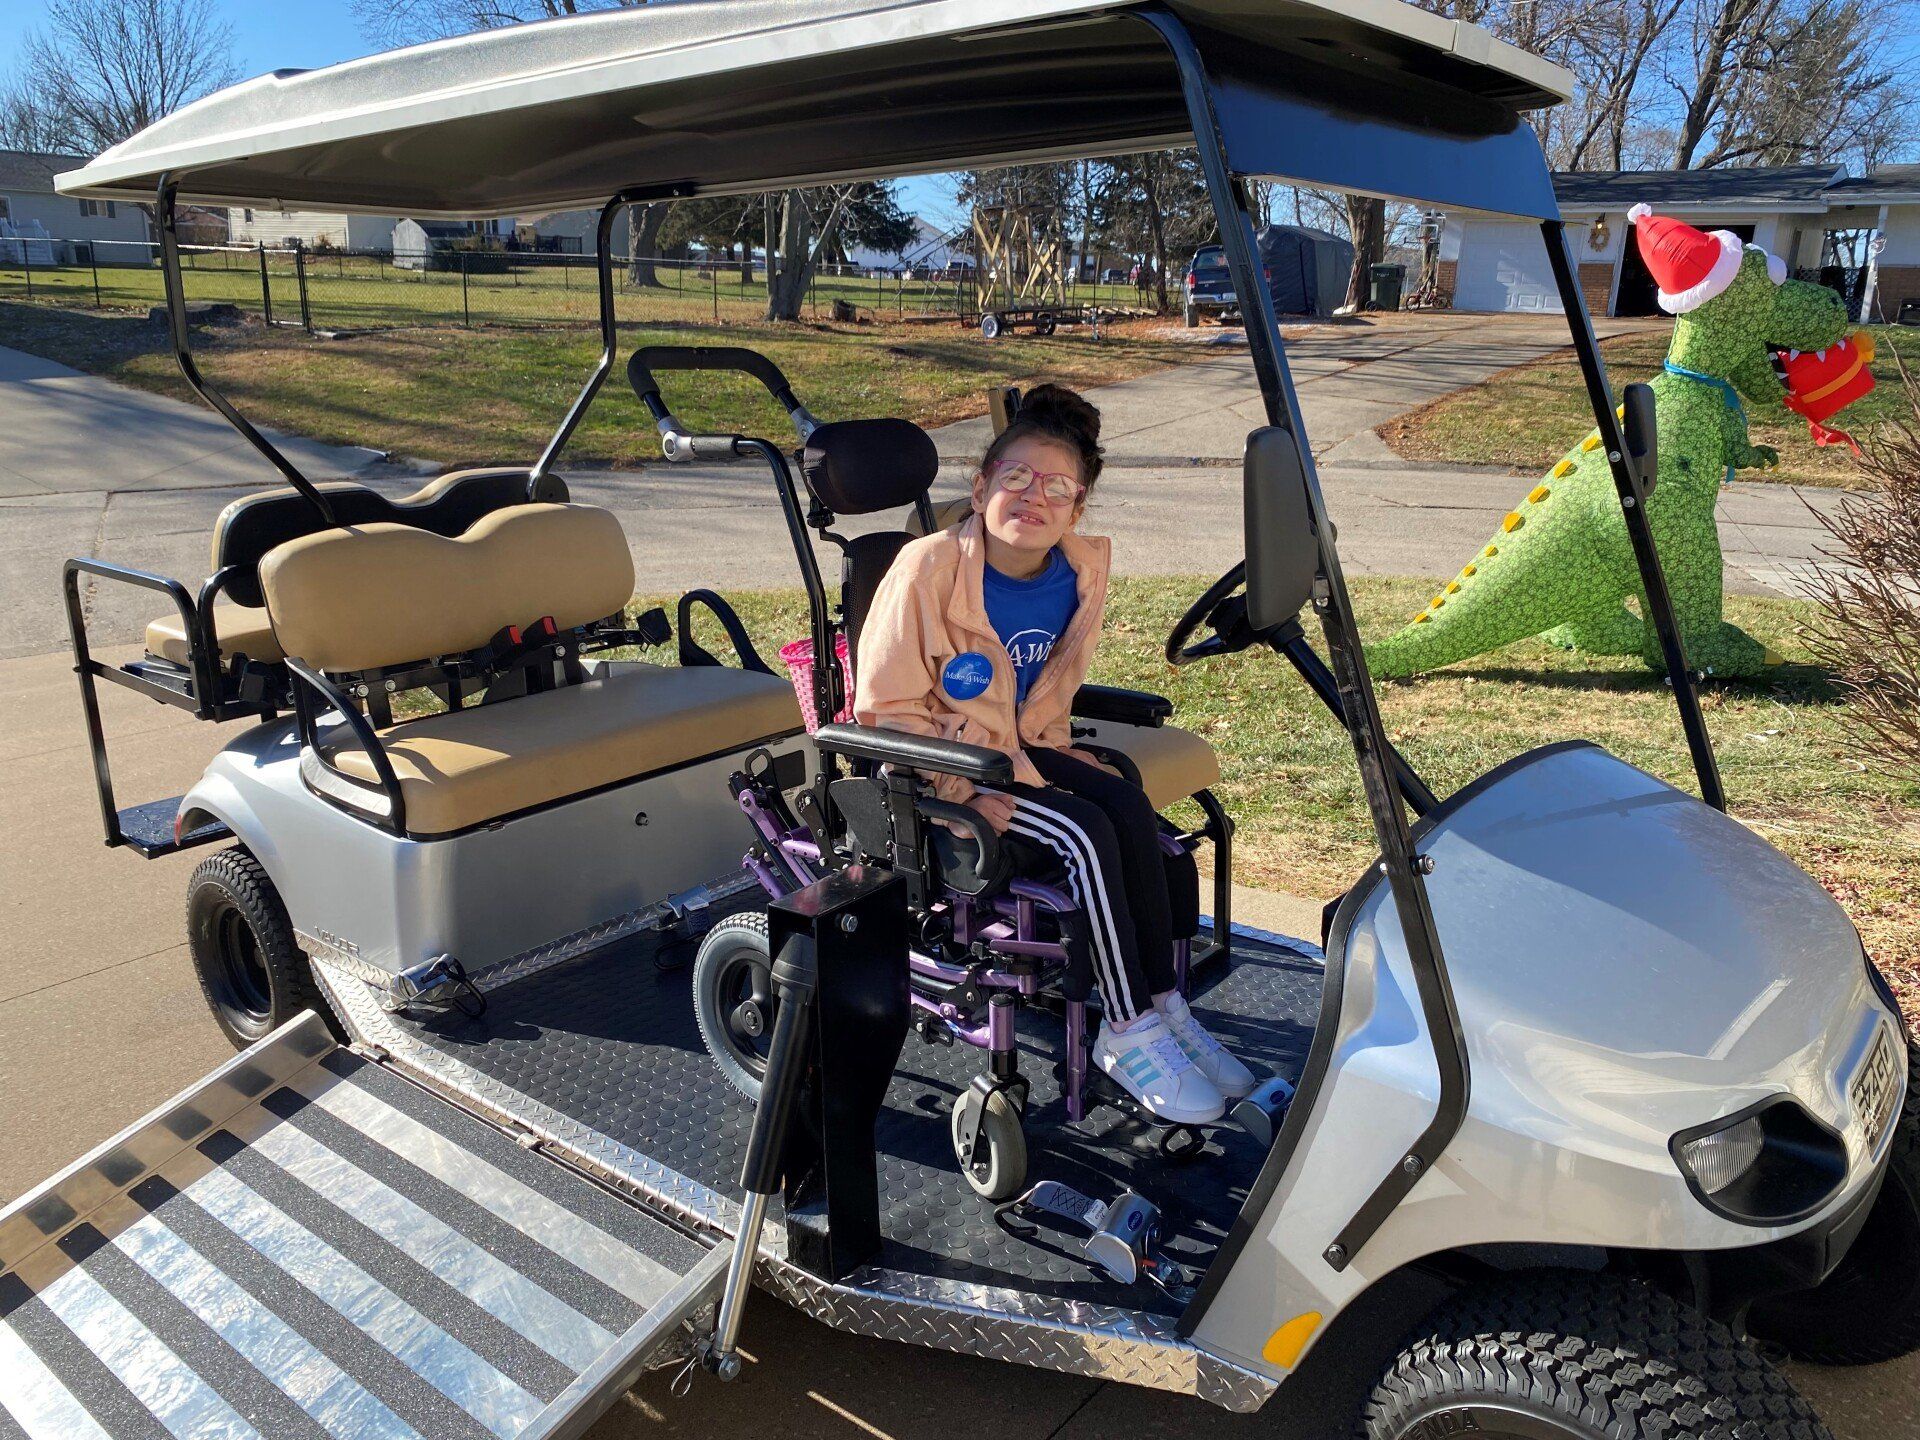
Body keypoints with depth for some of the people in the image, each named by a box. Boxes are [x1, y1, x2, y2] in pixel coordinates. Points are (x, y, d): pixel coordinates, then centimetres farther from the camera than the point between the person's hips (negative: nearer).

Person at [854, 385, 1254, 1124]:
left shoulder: (1080, 571, -4)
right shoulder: (929, 568, -20)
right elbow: (885, 709, -15)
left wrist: (1039, 748, 1)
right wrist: (976, 795, -21)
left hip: (1021, 747, 6)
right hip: (941, 766, -6)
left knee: (1130, 807, -19)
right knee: (1087, 834, -25)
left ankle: (1163, 1004, -9)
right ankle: (1126, 1034, -13)